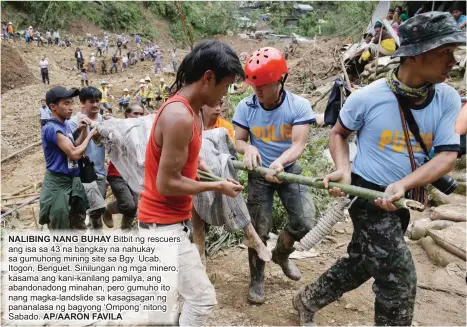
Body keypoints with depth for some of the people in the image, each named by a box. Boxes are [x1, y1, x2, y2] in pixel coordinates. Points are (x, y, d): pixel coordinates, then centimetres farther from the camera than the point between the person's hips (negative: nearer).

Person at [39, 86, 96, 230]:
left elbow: (75, 148, 14)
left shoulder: (65, 125, 8)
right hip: (58, 184, -9)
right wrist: (90, 134, -12)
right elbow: (75, 154, -23)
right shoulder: (52, 128, -19)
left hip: (73, 181, 9)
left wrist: (82, 130, 0)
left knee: (79, 228, 18)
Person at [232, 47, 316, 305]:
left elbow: (299, 144, -25)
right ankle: (257, 279, 26)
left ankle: (281, 254, 26)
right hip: (259, 173, 0)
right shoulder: (245, 107, -14)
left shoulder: (299, 106, -18)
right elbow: (238, 141, -8)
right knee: (259, 230, 4)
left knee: (305, 223, -8)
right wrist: (249, 149, -34)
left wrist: (280, 161, -46)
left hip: (289, 170, 0)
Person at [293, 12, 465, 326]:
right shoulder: (368, 97, -16)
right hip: (367, 194, -5)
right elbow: (338, 133, 1)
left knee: (360, 263, 20)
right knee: (400, 280, -3)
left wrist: (403, 184, -28)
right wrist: (344, 170, -16)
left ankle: (308, 300, 44)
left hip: (402, 201, 5)